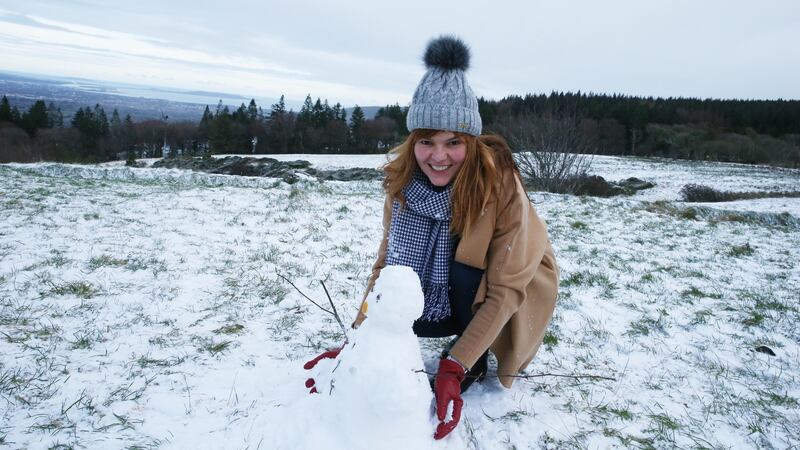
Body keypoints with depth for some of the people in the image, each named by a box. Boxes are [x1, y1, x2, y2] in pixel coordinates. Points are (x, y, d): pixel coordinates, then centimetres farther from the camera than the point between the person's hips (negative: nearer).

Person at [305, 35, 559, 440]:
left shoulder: (501, 185, -32)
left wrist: (454, 367, -36)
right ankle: (468, 339, 10)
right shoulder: (403, 179, -19)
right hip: (451, 293, 4)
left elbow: (505, 290, -30)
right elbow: (388, 260, -15)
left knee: (463, 263, -32)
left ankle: (475, 362, -3)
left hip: (514, 284, -4)